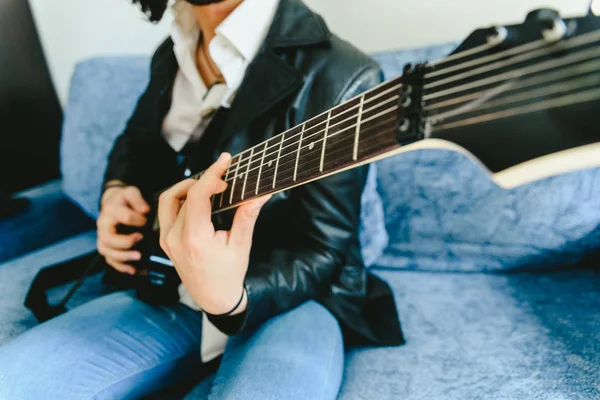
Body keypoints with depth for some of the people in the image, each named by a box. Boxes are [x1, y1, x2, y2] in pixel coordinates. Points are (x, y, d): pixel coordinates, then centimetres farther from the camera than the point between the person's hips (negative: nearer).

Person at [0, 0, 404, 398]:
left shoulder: (338, 75, -17)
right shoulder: (174, 52, 6)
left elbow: (321, 250, -17)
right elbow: (137, 141, 24)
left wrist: (229, 299, -35)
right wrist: (115, 190, 3)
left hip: (291, 296, -6)